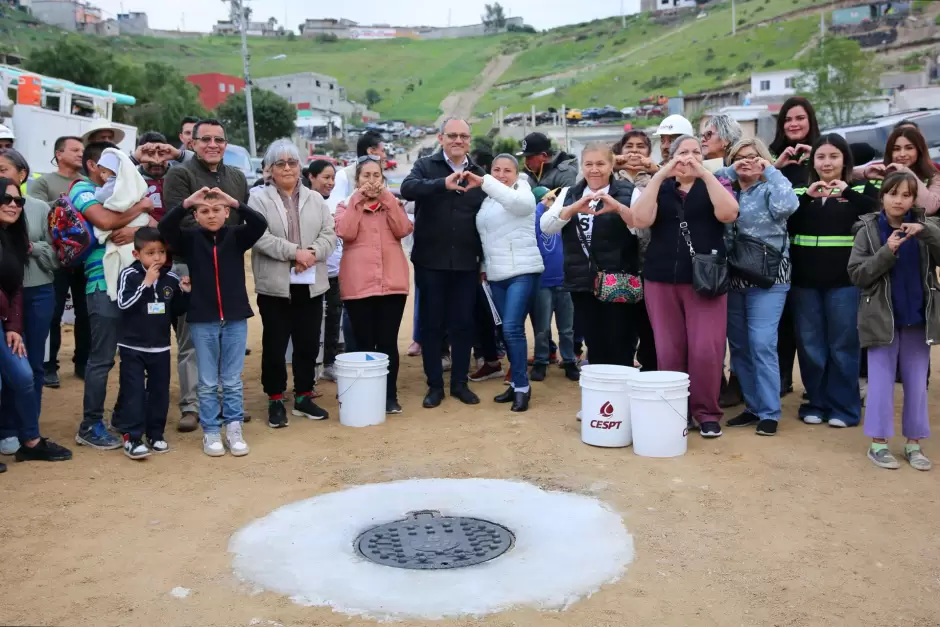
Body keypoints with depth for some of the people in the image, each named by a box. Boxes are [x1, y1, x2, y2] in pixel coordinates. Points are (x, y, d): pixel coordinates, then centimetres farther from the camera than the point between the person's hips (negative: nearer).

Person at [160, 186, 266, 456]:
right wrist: (186, 203, -30)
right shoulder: (190, 238, 0)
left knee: (232, 381, 9)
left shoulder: (236, 235, 0)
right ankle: (210, 431, 19)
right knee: (208, 382, 9)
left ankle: (234, 429, 19)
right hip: (202, 320, 0)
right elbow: (165, 228, -16)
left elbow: (260, 224, -16)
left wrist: (235, 202, -29)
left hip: (235, 318, 0)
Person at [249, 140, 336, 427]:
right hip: (275, 285, -3)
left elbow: (329, 234, 4)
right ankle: (275, 401, 15)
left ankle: (303, 397, 23)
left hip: (311, 285, 4)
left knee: (308, 344, 9)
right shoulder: (259, 199, 0)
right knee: (275, 345, 3)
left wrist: (312, 252, -15)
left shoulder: (316, 199, 12)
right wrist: (295, 252, -19)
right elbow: (260, 238, -13)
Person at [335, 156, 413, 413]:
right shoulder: (346, 205, 9)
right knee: (364, 343, 2)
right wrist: (358, 199, -8)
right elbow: (346, 233, -11)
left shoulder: (393, 203, 14)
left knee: (388, 342, 3)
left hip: (392, 282, 1)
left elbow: (403, 230, -5)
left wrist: (386, 198, -7)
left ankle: (390, 396, 11)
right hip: (358, 285, -1)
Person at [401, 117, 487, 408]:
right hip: (431, 261, -2)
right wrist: (443, 184, -38)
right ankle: (435, 384, 17)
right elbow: (407, 188, -22)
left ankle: (460, 383, 21)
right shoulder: (426, 166, -1)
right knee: (432, 324, 6)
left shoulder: (478, 174, 8)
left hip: (466, 263, 2)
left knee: (463, 324, 8)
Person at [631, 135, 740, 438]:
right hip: (661, 279, 1)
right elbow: (640, 220, -8)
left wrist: (704, 173, -13)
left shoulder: (715, 184, 8)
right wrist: (659, 175, -9)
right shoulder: (660, 188, 11)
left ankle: (706, 412, 8)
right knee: (668, 350, 2)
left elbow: (728, 214, -12)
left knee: (706, 349, -8)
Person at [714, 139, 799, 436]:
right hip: (733, 278, 5)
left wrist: (771, 171, -12)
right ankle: (753, 406, 21)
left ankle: (769, 412, -1)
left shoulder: (769, 191, -2)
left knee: (762, 344, -11)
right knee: (739, 344, 9)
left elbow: (789, 204, -22)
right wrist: (729, 172, -2)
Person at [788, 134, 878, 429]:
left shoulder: (861, 190, 5)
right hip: (804, 280, 3)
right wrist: (807, 196, -15)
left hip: (845, 280, -3)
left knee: (843, 345, 1)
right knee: (810, 344, 8)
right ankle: (816, 403, 20)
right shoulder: (800, 191, 11)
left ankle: (844, 407, 12)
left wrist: (848, 192, -23)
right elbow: (783, 224, -4)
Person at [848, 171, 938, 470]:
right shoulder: (868, 229, -2)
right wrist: (887, 252, -18)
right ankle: (878, 443, 10)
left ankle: (914, 443, 19)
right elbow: (856, 274, -7)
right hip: (881, 318, -2)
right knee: (881, 382, 2)